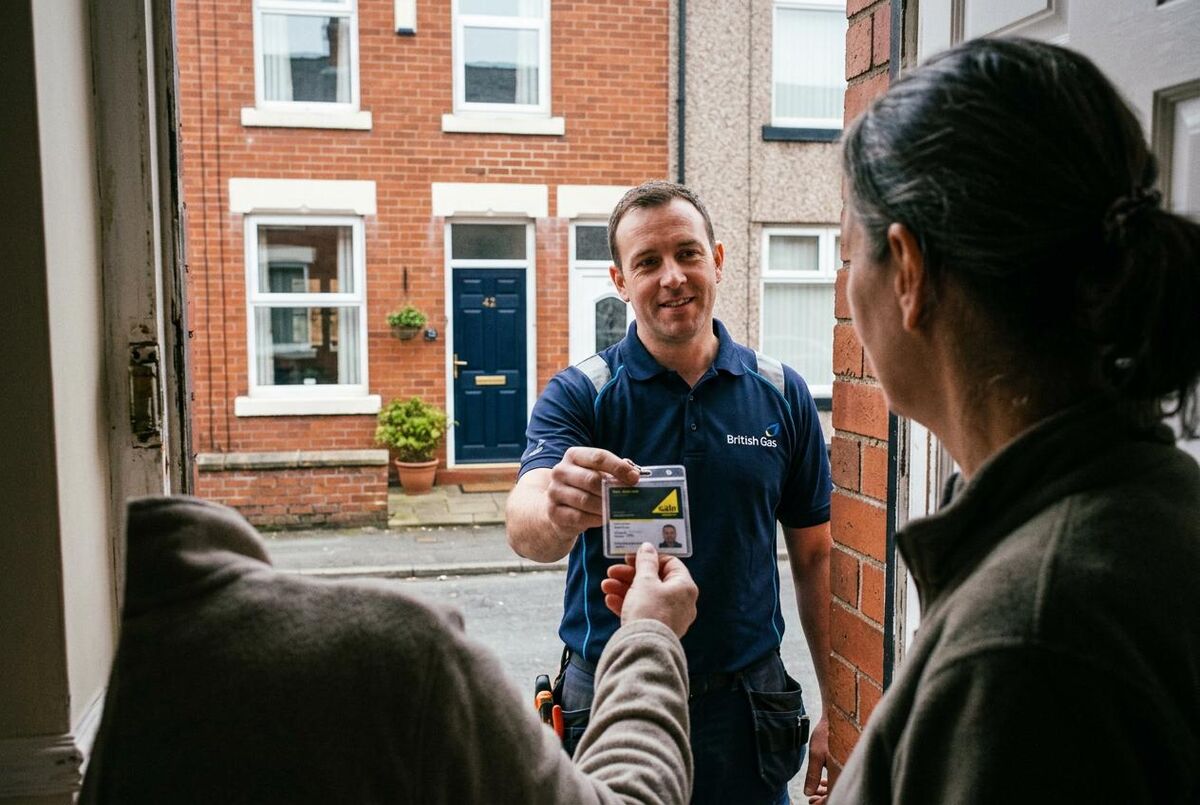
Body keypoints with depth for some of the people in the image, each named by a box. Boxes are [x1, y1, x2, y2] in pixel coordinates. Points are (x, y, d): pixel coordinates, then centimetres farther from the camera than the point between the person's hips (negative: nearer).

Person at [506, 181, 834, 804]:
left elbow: (814, 558, 4)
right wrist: (557, 516, -48)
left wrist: (838, 713, 0)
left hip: (745, 701, 2)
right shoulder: (576, 395, -8)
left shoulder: (783, 394, -1)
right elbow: (525, 529, -25)